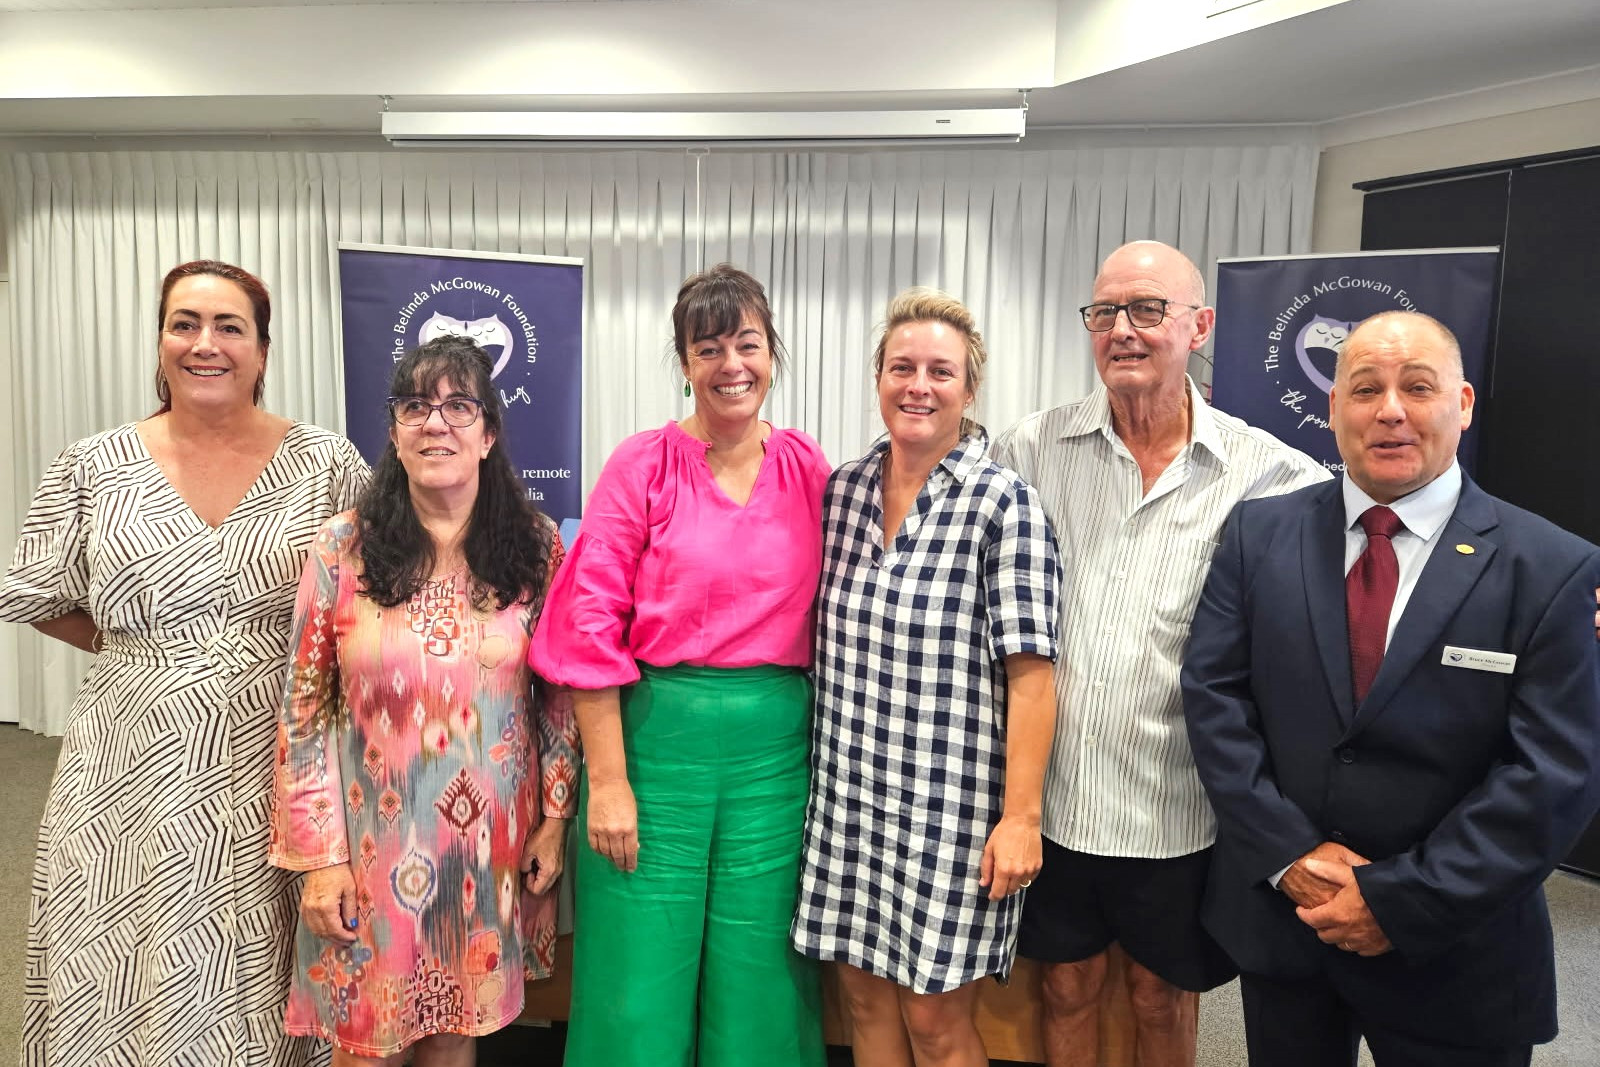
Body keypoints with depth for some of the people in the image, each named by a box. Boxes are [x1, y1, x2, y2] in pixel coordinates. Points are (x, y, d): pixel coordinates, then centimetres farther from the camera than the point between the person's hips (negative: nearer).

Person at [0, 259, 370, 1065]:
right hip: (130, 771, 1)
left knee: (252, 990, 10)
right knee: (118, 995, 11)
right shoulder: (92, 468, 2)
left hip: (272, 768, -1)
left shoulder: (327, 466, -2)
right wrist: (136, 651, 2)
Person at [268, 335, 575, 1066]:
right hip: (375, 840, -1)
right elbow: (305, 709, -4)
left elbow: (559, 695, 3)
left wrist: (554, 820, 1)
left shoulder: (537, 548, -3)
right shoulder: (344, 546, -7)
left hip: (490, 842, 1)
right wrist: (318, 854, -6)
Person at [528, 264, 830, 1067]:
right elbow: (592, 626, -7)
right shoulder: (643, 466, -5)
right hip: (656, 735, -2)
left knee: (753, 988, 13)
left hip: (775, 749, 3)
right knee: (640, 994, 7)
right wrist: (606, 780, -10)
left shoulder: (809, 472, 5)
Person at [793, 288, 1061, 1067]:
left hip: (950, 801, -5)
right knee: (865, 994, 16)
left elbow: (1029, 673, -12)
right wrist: (824, 769, 10)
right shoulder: (841, 489, 5)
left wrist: (1020, 816, -15)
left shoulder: (1002, 503, -11)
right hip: (848, 793, 5)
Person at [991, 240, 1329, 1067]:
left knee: (1162, 998, 19)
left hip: (1176, 804, -1)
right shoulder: (1031, 448, -3)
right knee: (1067, 985, 19)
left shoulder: (1264, 473, -7)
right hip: (1051, 793, 1)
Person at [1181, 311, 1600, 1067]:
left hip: (1450, 957, -2)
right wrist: (1291, 855, -13)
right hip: (1278, 917, 2)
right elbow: (1214, 698, -4)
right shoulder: (1259, 535, -1)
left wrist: (1398, 903, -15)